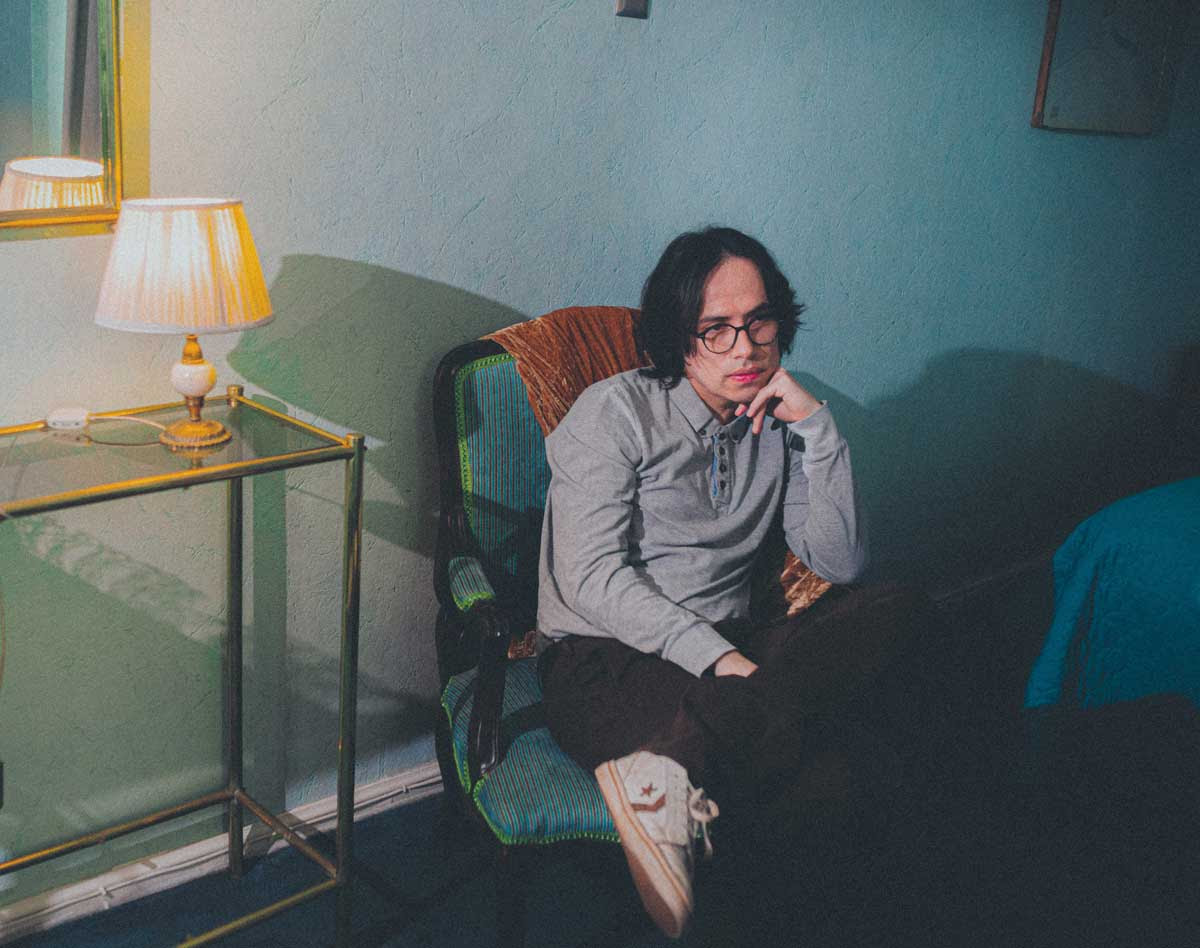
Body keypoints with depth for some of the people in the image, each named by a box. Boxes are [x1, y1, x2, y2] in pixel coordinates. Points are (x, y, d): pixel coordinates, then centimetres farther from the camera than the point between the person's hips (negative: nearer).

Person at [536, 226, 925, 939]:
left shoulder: (778, 425, 13)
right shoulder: (616, 411, -3)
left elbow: (841, 563, 4)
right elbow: (591, 578, -13)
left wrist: (815, 423, -5)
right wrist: (717, 658, -24)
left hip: (726, 647, 8)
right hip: (602, 660, -7)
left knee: (889, 615, -24)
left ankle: (668, 763, -32)